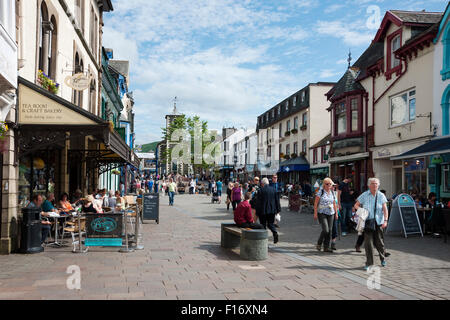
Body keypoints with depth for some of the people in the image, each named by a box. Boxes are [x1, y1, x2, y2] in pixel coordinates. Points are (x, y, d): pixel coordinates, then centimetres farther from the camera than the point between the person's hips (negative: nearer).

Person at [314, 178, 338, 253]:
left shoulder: (332, 193, 11)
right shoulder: (320, 192, -4)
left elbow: (334, 204, 19)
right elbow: (315, 203, -5)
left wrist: (336, 213, 14)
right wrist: (315, 213, -10)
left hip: (331, 213, 5)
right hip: (322, 213, -5)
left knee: (330, 230, 2)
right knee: (325, 230, -15)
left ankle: (326, 247, 10)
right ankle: (319, 244, 7)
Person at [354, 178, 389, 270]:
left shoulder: (381, 196, 2)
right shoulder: (364, 195, 1)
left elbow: (385, 209, -2)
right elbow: (356, 205, 9)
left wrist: (385, 220, -13)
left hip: (378, 222, 0)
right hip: (367, 221, 0)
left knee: (378, 242, 6)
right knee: (368, 242, -5)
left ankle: (382, 258, 34)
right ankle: (369, 263, 4)